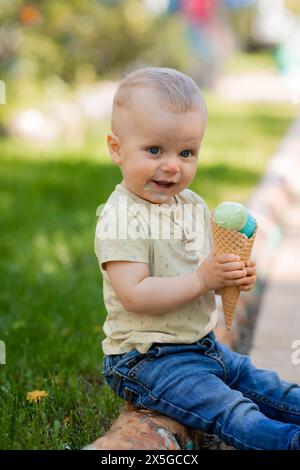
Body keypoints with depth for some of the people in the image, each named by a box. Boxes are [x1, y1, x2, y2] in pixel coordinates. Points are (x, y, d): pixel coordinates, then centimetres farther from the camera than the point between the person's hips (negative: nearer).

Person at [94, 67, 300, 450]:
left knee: (261, 385, 16)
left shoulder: (193, 206, 7)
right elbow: (135, 296, -29)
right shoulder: (121, 219, -21)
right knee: (226, 409, -22)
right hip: (146, 358, -9)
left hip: (201, 344, 9)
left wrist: (235, 275, -5)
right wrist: (203, 278, -29)